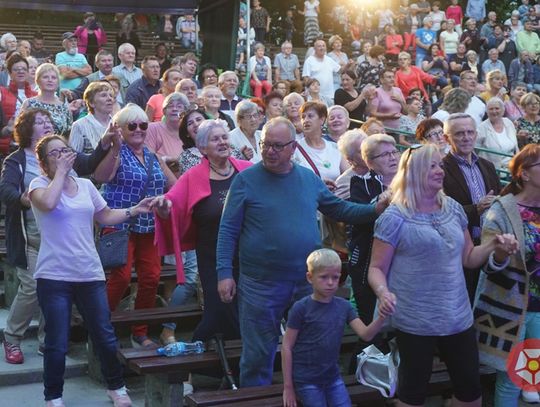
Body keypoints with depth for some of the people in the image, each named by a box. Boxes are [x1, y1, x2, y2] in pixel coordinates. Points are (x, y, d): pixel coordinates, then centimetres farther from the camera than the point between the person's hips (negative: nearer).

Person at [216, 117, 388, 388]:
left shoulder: (309, 178, 6)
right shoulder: (246, 180, -6)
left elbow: (338, 209, 17)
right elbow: (228, 230, -5)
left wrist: (376, 209, 5)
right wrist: (224, 273, -12)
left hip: (308, 282, 4)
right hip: (261, 284, -4)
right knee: (258, 355, 6)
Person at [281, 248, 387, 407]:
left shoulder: (344, 306, 1)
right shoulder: (301, 308, -14)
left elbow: (365, 334, -5)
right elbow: (287, 347, -10)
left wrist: (382, 317, -25)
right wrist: (288, 387, -9)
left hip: (333, 376, 5)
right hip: (306, 380, -5)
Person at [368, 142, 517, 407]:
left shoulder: (453, 209, 7)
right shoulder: (394, 217, -9)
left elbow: (467, 258, 15)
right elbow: (376, 268, -8)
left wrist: (494, 245, -2)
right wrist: (383, 293, -28)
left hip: (458, 318, 5)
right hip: (415, 323, -5)